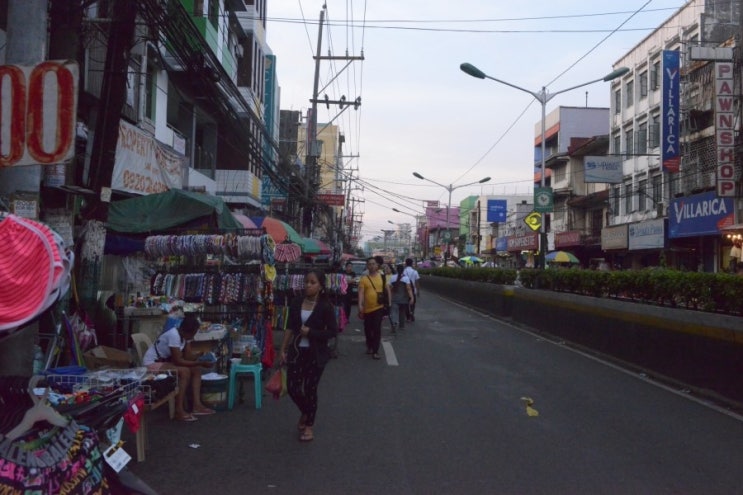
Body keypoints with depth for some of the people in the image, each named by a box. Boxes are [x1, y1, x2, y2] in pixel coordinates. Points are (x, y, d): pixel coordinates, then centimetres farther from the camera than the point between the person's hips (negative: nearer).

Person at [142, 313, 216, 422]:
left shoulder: (184, 334, -2)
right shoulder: (174, 335, -28)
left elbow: (188, 356, -1)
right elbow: (178, 361, -29)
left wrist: (201, 356, -20)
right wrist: (200, 363, -27)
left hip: (165, 360, 9)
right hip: (152, 363, -9)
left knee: (196, 369, -4)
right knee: (185, 371, -28)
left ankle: (197, 405, -8)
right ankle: (179, 410, -24)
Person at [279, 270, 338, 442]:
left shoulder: (325, 306, -11)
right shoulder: (296, 303, 0)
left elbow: (333, 331, -11)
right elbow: (290, 328, 6)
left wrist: (310, 332, -18)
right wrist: (283, 349, 4)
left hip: (316, 354, -3)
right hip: (297, 351, 4)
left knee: (310, 389, 4)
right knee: (292, 387, 3)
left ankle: (309, 425, 24)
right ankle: (305, 412, 35)